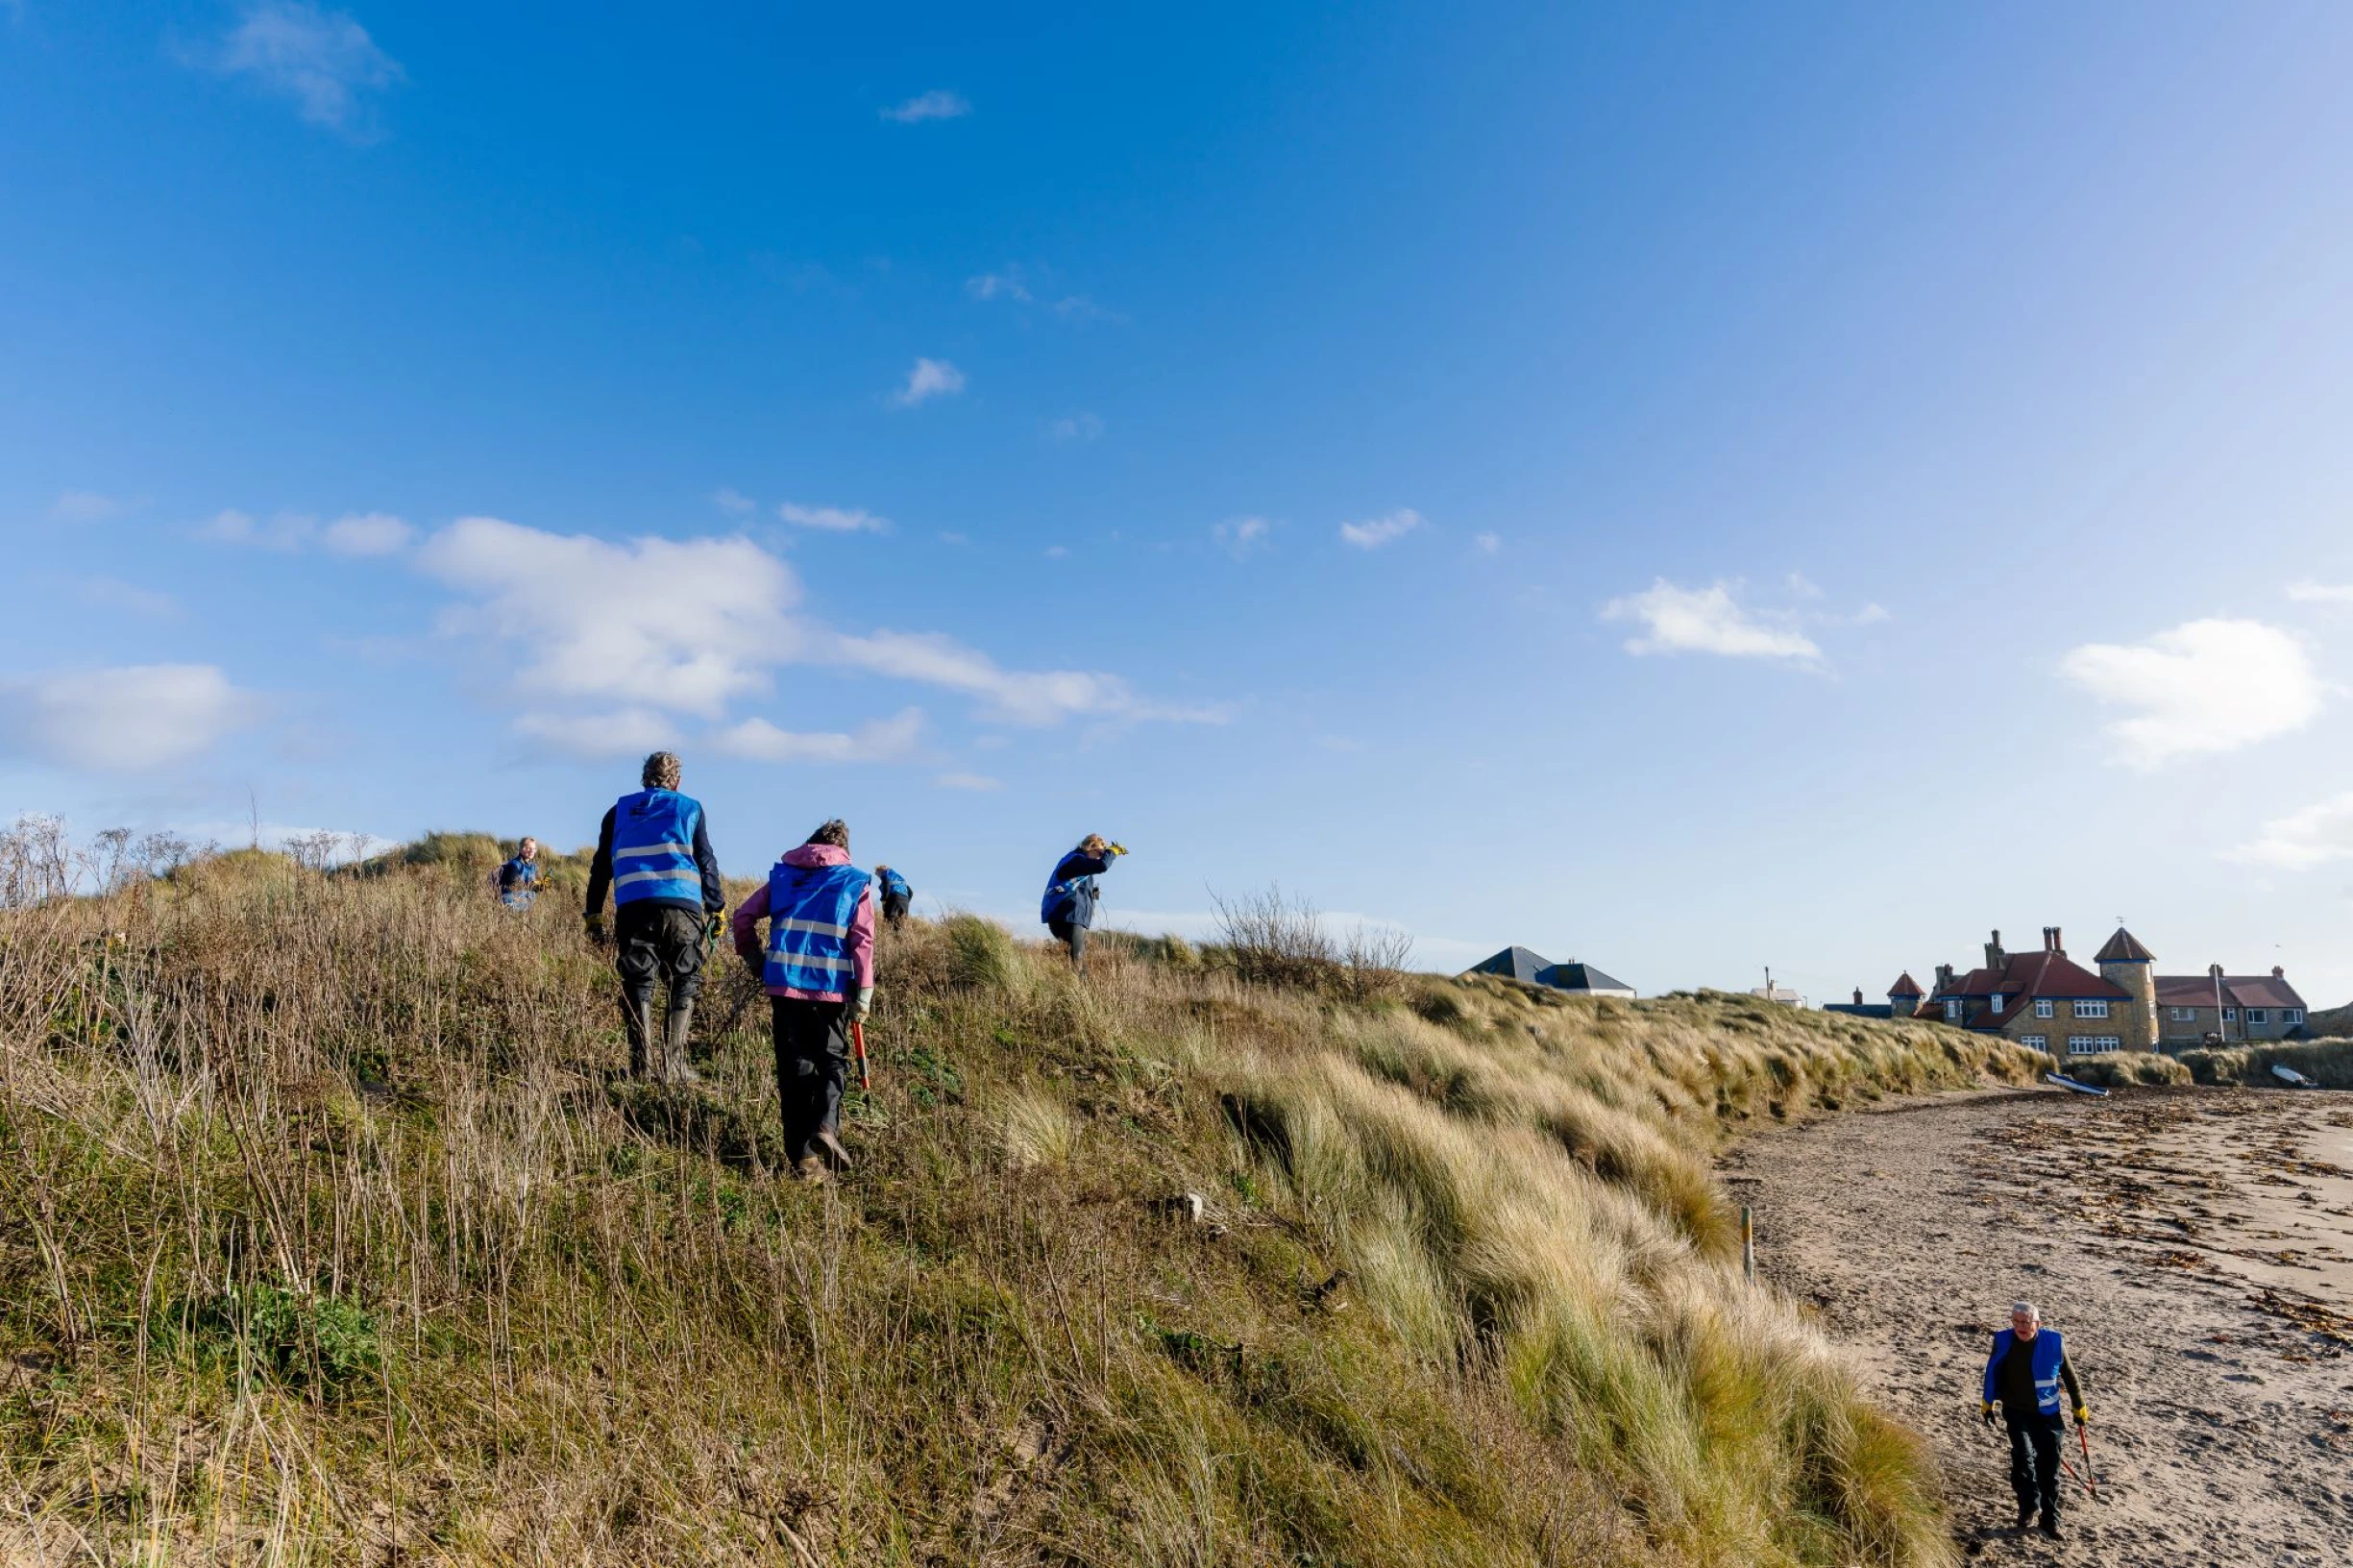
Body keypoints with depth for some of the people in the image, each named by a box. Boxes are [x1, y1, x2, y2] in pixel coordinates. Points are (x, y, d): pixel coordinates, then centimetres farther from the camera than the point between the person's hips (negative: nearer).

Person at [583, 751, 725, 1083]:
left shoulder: (619, 810, 20)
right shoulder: (690, 808, 14)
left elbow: (600, 866, 18)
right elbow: (707, 863, 10)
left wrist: (594, 915, 20)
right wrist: (717, 908, 13)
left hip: (633, 906, 2)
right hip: (682, 906, -2)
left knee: (638, 983, 7)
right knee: (685, 982, 7)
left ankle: (643, 1064, -1)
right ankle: (672, 1064, -2)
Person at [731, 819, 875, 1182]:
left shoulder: (783, 873, 14)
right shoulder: (856, 881, 8)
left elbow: (743, 915, 8)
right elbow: (862, 940, -2)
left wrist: (753, 959, 20)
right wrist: (863, 994, -2)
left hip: (785, 982, 1)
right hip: (832, 986, -1)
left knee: (795, 1064, 7)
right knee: (832, 1058, 14)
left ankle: (802, 1155, 3)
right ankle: (826, 1125, -11)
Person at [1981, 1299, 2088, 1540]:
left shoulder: (2053, 1342, -14)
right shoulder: (2003, 1341, -12)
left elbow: (2069, 1376, 2)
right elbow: (1993, 1373, 4)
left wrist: (2080, 1408, 10)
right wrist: (1987, 1404, 12)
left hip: (2047, 1414, 1)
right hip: (2016, 1412, 0)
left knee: (2049, 1467, 6)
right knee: (2023, 1456, -17)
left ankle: (2050, 1518, 23)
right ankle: (2027, 1507, 6)